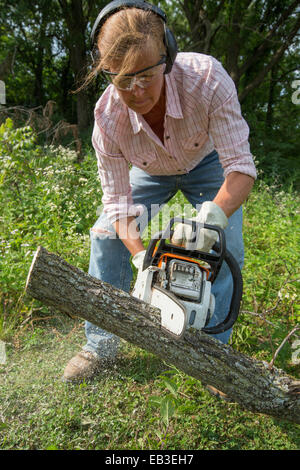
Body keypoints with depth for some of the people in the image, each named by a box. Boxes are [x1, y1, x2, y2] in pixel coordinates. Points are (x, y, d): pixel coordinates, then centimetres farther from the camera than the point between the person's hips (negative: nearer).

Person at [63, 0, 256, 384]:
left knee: (226, 248, -16)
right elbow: (117, 200, -24)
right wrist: (142, 258, -38)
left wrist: (213, 215, -56)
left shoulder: (207, 78, -38)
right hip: (150, 171, 2)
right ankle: (102, 343, 7)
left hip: (207, 161, -1)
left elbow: (241, 167, -36)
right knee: (106, 236, -10)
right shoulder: (107, 117, -32)